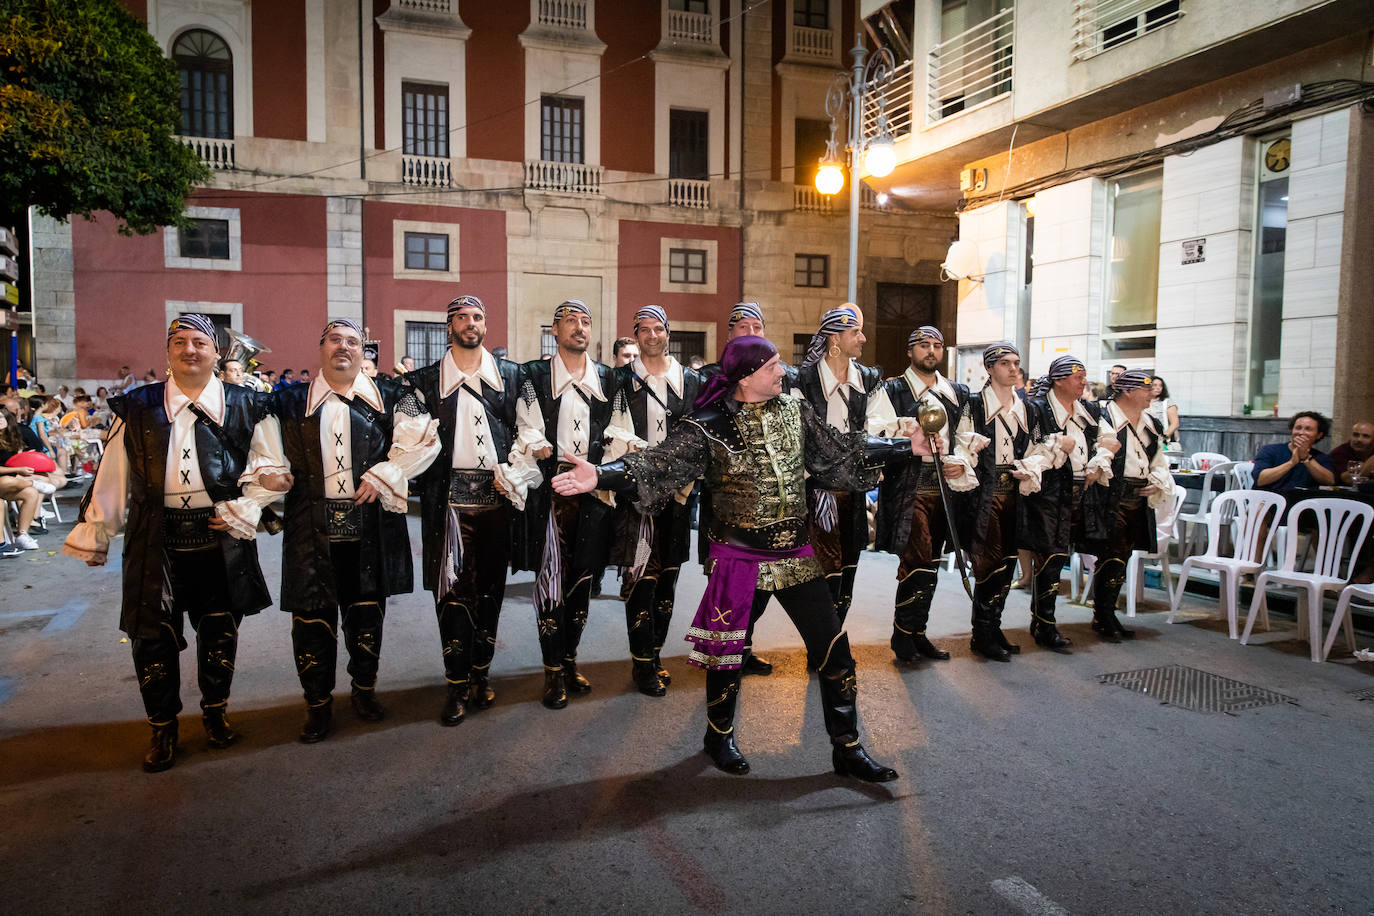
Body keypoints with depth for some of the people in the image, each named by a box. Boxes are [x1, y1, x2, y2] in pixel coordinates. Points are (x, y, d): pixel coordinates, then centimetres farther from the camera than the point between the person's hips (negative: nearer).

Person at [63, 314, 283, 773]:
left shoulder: (244, 406, 4)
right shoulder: (138, 408, 6)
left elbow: (268, 470, 6)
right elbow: (113, 477, 6)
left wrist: (244, 511, -7)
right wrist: (95, 535, 6)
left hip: (221, 540, 0)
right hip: (157, 541, 0)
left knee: (220, 631, 10)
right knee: (153, 636, 5)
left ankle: (215, 710, 33)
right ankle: (163, 728, 23)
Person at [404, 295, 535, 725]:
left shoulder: (509, 375, 12)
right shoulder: (427, 380, 7)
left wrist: (514, 475, -2)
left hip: (496, 495, 2)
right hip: (450, 498, -2)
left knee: (490, 587, 9)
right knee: (453, 589, -3)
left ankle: (481, 673, 23)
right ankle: (458, 684, 7)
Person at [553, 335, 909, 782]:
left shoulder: (795, 412, 4)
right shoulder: (709, 426, -11)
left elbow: (842, 448, 14)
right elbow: (659, 462, -21)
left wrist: (907, 444, 18)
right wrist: (600, 475, -37)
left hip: (795, 556, 4)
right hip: (739, 557, -4)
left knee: (834, 650, 4)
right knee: (728, 651, 10)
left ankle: (847, 749, 22)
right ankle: (719, 736, 37)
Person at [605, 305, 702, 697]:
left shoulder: (690, 381, 12)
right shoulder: (622, 381, 3)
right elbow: (618, 435, -4)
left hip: (677, 491, 4)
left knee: (667, 575, 9)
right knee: (641, 576, -5)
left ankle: (655, 653, 21)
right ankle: (642, 662, 5)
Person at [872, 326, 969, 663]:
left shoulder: (957, 392, 17)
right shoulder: (892, 390, 1)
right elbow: (875, 433, -7)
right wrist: (909, 431, -19)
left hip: (944, 486, 6)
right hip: (908, 486, -6)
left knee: (930, 563, 10)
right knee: (918, 560, -12)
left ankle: (916, 633, 21)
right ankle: (903, 633, 3)